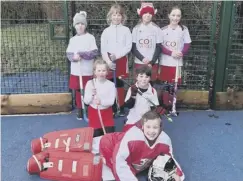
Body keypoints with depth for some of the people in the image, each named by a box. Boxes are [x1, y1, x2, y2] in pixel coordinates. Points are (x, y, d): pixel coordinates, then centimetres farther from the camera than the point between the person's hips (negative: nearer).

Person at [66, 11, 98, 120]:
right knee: (78, 91, 10)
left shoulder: (90, 37, -3)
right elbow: (68, 54, 6)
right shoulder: (72, 39, 9)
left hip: (87, 71, -3)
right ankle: (80, 110, 24)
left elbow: (94, 53, -10)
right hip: (75, 71, 4)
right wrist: (74, 57, -16)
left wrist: (80, 54, -18)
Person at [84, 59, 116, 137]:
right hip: (94, 113, 0)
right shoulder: (90, 83, -8)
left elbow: (111, 101, -14)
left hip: (107, 113, 0)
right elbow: (86, 101, -7)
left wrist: (101, 102, -32)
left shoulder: (111, 84, -9)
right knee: (95, 135, 7)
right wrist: (92, 94, -27)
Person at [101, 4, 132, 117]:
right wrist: (108, 61, -12)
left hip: (121, 60, -1)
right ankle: (112, 108, 15)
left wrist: (116, 55, -15)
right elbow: (103, 49, 2)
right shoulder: (106, 31, 5)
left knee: (119, 85, 0)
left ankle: (121, 108, 11)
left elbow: (128, 47, -4)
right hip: (109, 61, 1)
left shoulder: (126, 30, 3)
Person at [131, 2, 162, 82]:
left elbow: (158, 48, 1)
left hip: (153, 63, 0)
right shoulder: (136, 29, 3)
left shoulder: (156, 29, 1)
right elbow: (133, 48, 1)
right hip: (138, 62, 1)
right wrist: (142, 58, -13)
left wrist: (152, 62, -9)